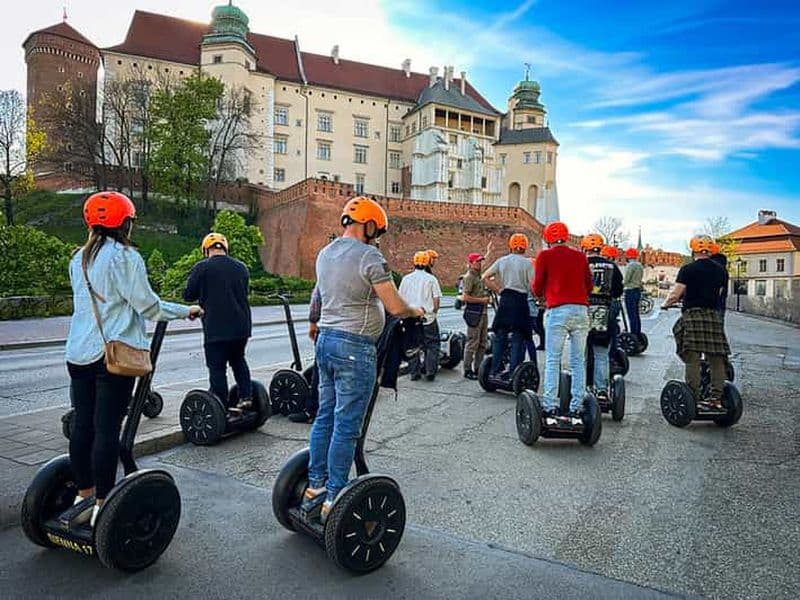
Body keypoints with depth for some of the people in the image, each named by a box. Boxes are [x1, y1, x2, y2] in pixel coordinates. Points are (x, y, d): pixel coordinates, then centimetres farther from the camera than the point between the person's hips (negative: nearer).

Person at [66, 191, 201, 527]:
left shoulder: (79, 259, 14)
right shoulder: (124, 256, -9)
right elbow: (148, 306, -11)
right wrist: (185, 311, 3)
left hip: (79, 353, 8)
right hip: (113, 355, -7)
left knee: (82, 425, 12)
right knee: (107, 429, -2)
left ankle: (83, 497, 24)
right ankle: (103, 507, 6)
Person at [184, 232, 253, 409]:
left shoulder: (202, 268, -7)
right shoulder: (241, 267, 9)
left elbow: (188, 295, -1)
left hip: (216, 329, -5)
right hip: (242, 326, 5)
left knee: (217, 367, 3)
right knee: (238, 359, 24)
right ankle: (246, 397, 18)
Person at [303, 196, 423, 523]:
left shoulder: (325, 254, 14)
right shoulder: (369, 256, -13)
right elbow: (395, 307, -16)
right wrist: (416, 311, 3)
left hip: (325, 339, 9)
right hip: (354, 348, -9)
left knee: (325, 417, 16)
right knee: (346, 426, 0)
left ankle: (315, 487, 26)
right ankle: (333, 500, 9)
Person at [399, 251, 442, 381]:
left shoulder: (406, 279, 3)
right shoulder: (431, 279, -5)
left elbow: (400, 298, 7)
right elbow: (436, 299, -6)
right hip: (428, 318, -3)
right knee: (432, 346, 8)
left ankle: (414, 372, 13)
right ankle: (430, 372, 5)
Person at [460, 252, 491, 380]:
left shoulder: (479, 276, 19)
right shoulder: (469, 277, -10)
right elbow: (465, 297, -18)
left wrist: (487, 298, 11)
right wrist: (481, 300, -13)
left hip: (483, 312, 9)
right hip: (474, 312, -9)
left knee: (483, 343, 11)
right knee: (473, 342, -5)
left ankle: (477, 368, 20)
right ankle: (467, 370, 3)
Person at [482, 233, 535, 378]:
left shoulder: (501, 261, 7)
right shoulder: (527, 262, -4)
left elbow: (484, 278, 4)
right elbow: (532, 286, -12)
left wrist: (498, 290, 7)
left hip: (505, 301, 3)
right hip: (520, 301, -3)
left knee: (500, 336, 11)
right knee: (518, 339, 4)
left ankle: (495, 371, 13)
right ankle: (513, 372, 4)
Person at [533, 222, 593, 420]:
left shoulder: (545, 256, 2)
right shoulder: (580, 256, 12)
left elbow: (538, 286, 3)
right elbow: (589, 285, 13)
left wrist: (540, 295, 24)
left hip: (558, 311, -3)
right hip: (581, 310, 4)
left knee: (552, 360, 2)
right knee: (578, 361, 7)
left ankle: (550, 406, 0)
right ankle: (576, 407, 10)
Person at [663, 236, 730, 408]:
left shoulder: (688, 269, -6)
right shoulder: (721, 271, 11)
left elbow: (675, 295, -9)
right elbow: (719, 294, 15)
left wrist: (665, 304, 9)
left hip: (693, 316, -5)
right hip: (714, 316, 5)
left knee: (692, 360, -3)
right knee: (716, 360, 9)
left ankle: (694, 399, -2)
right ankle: (716, 398, 12)